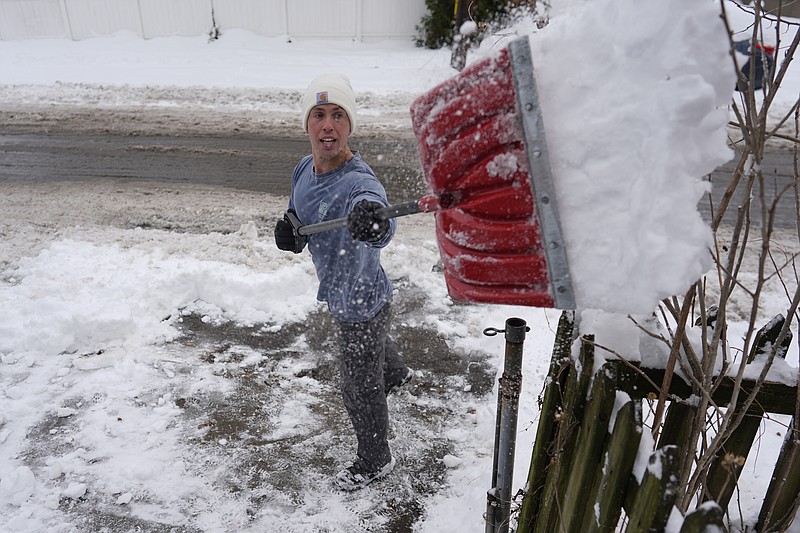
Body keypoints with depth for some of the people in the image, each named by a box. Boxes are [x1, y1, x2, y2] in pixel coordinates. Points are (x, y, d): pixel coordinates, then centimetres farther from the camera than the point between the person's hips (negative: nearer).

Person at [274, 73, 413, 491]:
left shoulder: (360, 183, -34)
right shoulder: (305, 170, -8)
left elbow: (383, 229, -55)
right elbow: (298, 214, 9)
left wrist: (372, 222, -78)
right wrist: (289, 229, -14)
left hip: (362, 302, -8)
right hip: (340, 294, 8)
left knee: (359, 389, 11)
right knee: (374, 344, 37)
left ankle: (374, 461, 40)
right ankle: (395, 373, 72)